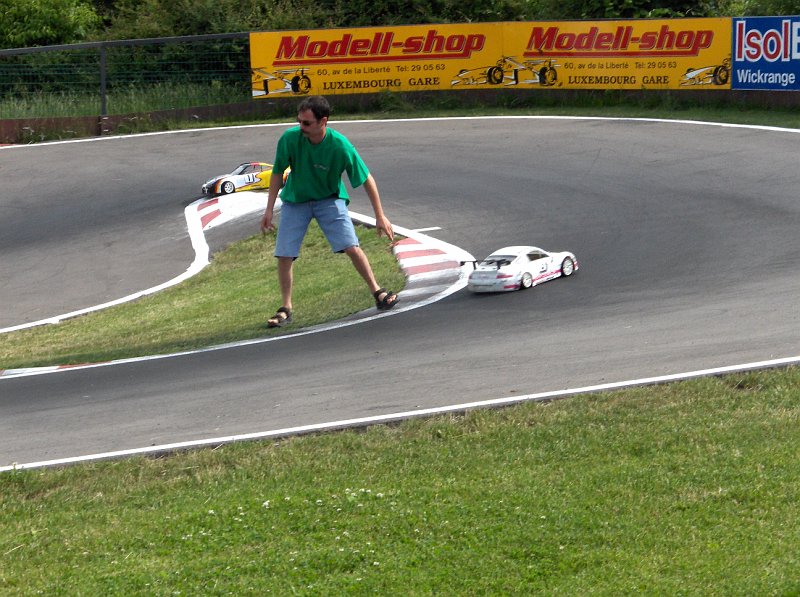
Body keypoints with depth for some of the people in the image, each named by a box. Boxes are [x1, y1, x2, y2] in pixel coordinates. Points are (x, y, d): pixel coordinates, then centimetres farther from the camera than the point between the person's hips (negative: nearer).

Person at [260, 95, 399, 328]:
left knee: (352, 247, -13)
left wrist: (380, 216, -13)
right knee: (284, 256, -5)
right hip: (295, 201, 2)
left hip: (329, 199, -1)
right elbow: (278, 173, -5)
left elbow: (366, 179, -15)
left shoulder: (340, 146, -27)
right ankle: (286, 309, 11)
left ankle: (378, 293, 5)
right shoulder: (289, 139, -23)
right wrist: (269, 210, -4)